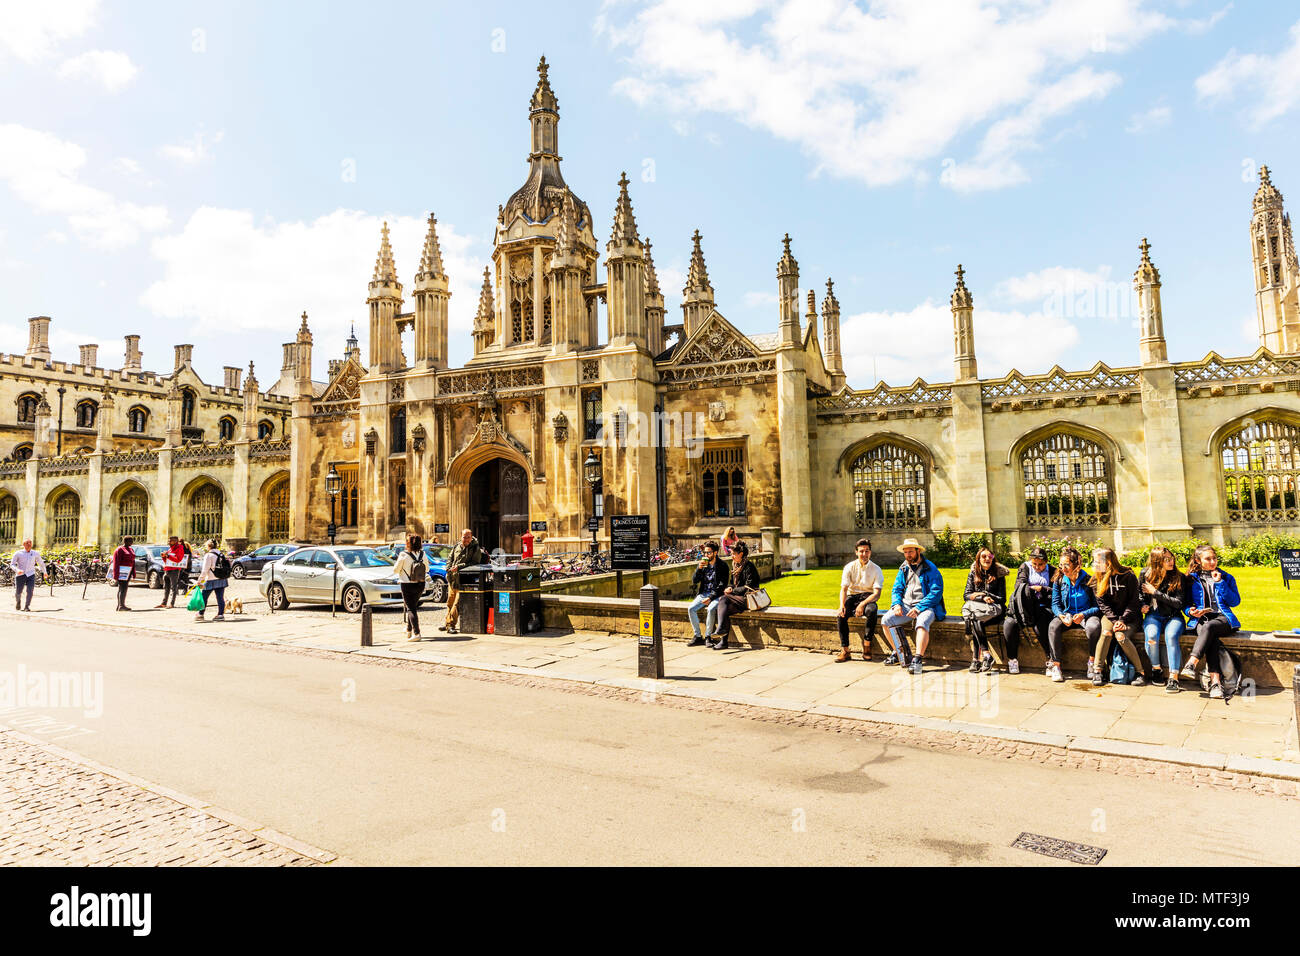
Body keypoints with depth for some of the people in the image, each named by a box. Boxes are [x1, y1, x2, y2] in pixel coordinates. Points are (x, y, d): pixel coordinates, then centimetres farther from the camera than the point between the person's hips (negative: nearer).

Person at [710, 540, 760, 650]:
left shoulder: (749, 567, -9)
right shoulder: (735, 566, 17)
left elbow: (748, 588, -14)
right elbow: (731, 583, 25)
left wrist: (732, 591, -9)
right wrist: (728, 588, 2)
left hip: (747, 599, -7)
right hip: (737, 597, 7)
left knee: (724, 599, -28)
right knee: (724, 610, -22)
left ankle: (721, 628, -34)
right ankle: (723, 641, -24)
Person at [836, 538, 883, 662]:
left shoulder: (876, 569, -2)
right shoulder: (849, 567, 2)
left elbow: (877, 594, -10)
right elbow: (843, 588, -5)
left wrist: (863, 604, -28)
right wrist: (842, 604, -25)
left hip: (867, 597, -1)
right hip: (852, 596, 1)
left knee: (872, 611, -36)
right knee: (841, 615, -29)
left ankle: (867, 646, -23)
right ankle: (844, 650, -22)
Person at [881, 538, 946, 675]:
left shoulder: (930, 568, -4)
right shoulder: (904, 568, 14)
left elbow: (936, 592, -10)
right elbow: (897, 589, 17)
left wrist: (919, 608, -20)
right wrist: (897, 604, -5)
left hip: (925, 606, -5)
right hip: (906, 605, 5)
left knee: (922, 623, -37)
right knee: (887, 620, -17)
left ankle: (918, 659, -35)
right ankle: (900, 654, -3)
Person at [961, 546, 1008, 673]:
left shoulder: (999, 574, 6)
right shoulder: (973, 574, 13)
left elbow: (1001, 599, 2)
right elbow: (966, 595, 6)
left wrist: (983, 594, -9)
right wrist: (983, 598, -10)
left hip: (993, 610, -2)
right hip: (975, 607, 2)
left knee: (973, 619, -33)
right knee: (976, 621, -35)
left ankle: (976, 658, -35)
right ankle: (986, 654, -36)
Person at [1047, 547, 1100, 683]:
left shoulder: (1088, 580, -5)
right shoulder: (1058, 581, 3)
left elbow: (1097, 606, -5)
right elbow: (1055, 603, 4)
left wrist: (1083, 615, -22)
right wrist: (1061, 615, -18)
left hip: (1086, 614, -2)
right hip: (1066, 615, 2)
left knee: (1094, 627, -36)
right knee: (1053, 626, -30)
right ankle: (1055, 665, -28)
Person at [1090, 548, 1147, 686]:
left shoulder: (1128, 576, -8)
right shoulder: (1097, 579, 2)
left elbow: (1134, 602, -8)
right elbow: (1102, 604, -2)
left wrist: (1122, 620, -20)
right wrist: (1115, 620, -16)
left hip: (1130, 617, -2)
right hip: (1110, 615, 2)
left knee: (1120, 636, -30)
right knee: (1106, 632, -29)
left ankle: (1141, 671, -19)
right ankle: (1098, 670, -26)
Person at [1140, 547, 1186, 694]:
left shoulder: (1178, 577, -1)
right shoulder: (1146, 575, 4)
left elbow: (1179, 603, -7)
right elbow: (1139, 595, 20)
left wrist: (1155, 592, -12)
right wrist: (1143, 605, -1)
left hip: (1173, 616, -1)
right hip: (1153, 615, 1)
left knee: (1171, 636, -34)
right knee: (1151, 635, -32)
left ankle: (1173, 678, -32)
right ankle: (1156, 669, -8)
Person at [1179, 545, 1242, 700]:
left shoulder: (1227, 578, 15)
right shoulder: (1192, 579, 14)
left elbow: (1235, 601, 2)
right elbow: (1186, 603, 16)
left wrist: (1220, 583, -5)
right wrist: (1191, 611, -7)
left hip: (1221, 618, 0)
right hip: (1201, 618, 0)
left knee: (1208, 627, -37)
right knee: (1211, 638, -34)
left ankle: (1191, 664, -47)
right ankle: (1215, 681, -45)